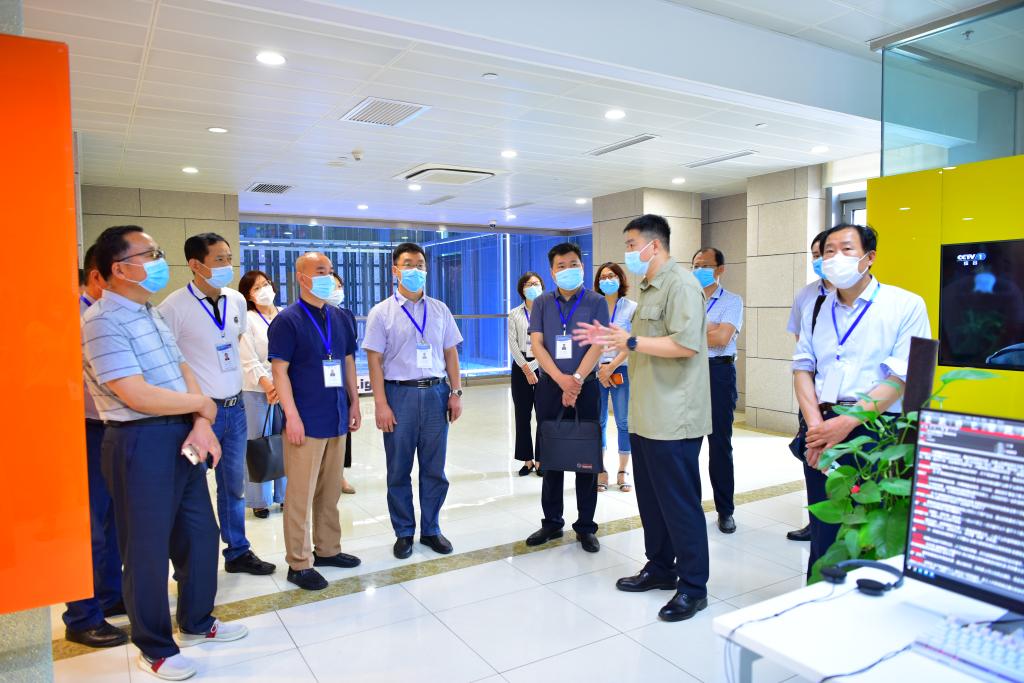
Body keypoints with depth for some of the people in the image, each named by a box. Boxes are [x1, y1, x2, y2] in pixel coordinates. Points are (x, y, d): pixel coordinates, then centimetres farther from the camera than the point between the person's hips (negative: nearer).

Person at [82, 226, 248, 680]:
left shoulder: (152, 314, 12)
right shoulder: (103, 322, -16)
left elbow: (183, 371, 9)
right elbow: (136, 395, -23)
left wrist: (201, 425, -6)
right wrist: (202, 405, -9)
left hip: (182, 437, 9)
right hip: (140, 443, -8)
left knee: (200, 533, 17)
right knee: (148, 547, 7)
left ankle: (196, 622, 37)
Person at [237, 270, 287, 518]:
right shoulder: (247, 320, -1)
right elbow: (250, 361, -7)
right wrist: (268, 386, -19)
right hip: (257, 389, -3)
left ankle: (284, 494, 20)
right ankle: (259, 500, 14)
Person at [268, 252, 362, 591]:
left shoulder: (339, 318, 11)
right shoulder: (287, 320, -7)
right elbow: (279, 371, -11)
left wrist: (354, 403, 13)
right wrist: (292, 416, -16)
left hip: (338, 420, 6)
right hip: (307, 422, -6)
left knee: (331, 490, 15)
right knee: (301, 494, 2)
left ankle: (327, 549, 29)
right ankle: (299, 563, 13)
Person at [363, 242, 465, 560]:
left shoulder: (439, 310, 8)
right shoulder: (381, 313, -1)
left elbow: (450, 353, 10)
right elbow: (374, 360, -4)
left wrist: (456, 393, 3)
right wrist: (381, 404, -10)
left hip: (436, 393, 3)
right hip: (399, 394, -2)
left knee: (434, 469, 9)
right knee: (399, 471, 8)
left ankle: (430, 530, 25)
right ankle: (404, 533, 24)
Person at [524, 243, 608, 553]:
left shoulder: (596, 302, 3)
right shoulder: (542, 303, 8)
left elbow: (597, 345, -6)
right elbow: (536, 345, -1)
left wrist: (577, 380, -17)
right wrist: (561, 379, -13)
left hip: (586, 386, -2)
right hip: (550, 386, 2)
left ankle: (586, 526, 15)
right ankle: (551, 522, 20)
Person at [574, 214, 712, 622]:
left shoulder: (680, 284, -13)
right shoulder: (649, 289, 19)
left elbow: (686, 344, -24)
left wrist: (631, 341, -19)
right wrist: (610, 338, 13)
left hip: (673, 419, -10)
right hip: (645, 416, 10)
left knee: (680, 503, 0)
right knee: (650, 498, 17)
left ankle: (693, 587, 13)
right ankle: (660, 568, 32)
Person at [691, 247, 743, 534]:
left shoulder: (731, 301, 2)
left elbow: (722, 337, -13)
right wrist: (709, 328, -5)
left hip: (718, 373, -3)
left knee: (720, 443, 4)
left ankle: (725, 510, 15)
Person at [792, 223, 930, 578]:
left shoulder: (905, 305, -2)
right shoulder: (817, 309, 13)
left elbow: (902, 377, -10)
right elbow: (803, 368, 8)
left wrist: (847, 423, -17)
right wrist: (815, 424, -8)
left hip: (875, 430, -4)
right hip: (822, 430, 4)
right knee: (823, 529, 13)